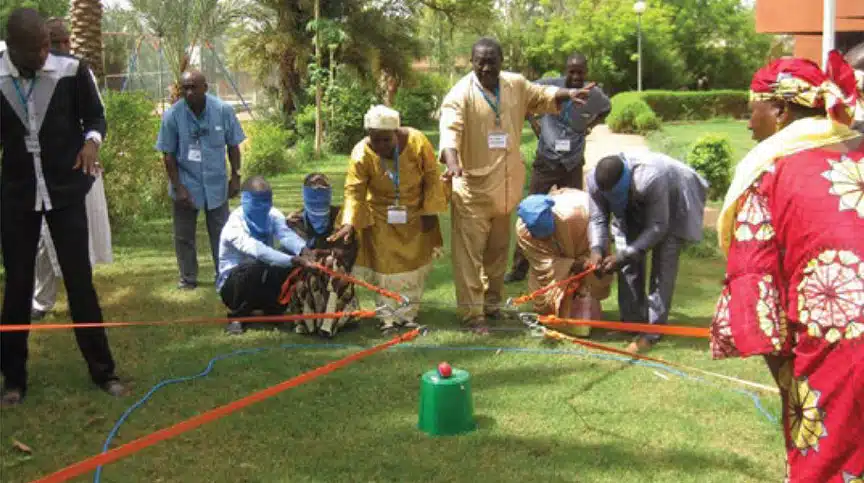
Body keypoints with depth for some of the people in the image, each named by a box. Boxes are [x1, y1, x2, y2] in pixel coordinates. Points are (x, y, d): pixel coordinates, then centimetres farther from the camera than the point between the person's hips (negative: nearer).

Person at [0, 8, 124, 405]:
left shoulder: (72, 71, -10)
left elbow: (95, 116, 1)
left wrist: (91, 141, -19)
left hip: (64, 191, -1)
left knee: (79, 278, 3)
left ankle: (102, 370, 15)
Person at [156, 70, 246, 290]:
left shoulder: (223, 110, -11)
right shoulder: (172, 115, -13)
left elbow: (233, 145, 1)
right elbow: (168, 154, -7)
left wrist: (235, 177, -1)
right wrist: (178, 187, -11)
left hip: (216, 184, 1)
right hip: (186, 184, 0)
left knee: (221, 233, 9)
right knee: (184, 236, 9)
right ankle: (188, 278, 23)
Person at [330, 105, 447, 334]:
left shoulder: (417, 142, -22)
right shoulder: (361, 154, -23)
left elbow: (432, 177, -12)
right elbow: (354, 191, -25)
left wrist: (430, 212, -11)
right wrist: (349, 223, -37)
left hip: (415, 216, 1)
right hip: (381, 218, -1)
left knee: (416, 265, 9)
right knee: (385, 268, -1)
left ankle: (408, 315, 22)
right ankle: (389, 319, 7)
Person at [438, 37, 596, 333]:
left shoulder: (516, 85, 2)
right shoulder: (460, 95, -16)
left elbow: (543, 96, 17)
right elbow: (450, 130, -29)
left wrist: (569, 94, -2)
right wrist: (452, 162, -47)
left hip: (505, 186, 6)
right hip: (472, 187, -6)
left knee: (498, 249, 19)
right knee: (470, 252, -4)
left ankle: (491, 304, 35)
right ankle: (472, 314, 2)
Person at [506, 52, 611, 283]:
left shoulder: (594, 95, -6)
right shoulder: (548, 86, -13)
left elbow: (606, 109, 18)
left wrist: (591, 125, 3)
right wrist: (534, 122, -3)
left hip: (573, 164, 2)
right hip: (546, 161, -1)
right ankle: (519, 268, 12)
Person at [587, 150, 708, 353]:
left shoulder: (651, 180, -45)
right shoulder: (595, 181, -28)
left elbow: (657, 227, -35)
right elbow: (598, 219, -15)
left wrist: (624, 255, -37)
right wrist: (597, 249, -33)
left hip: (672, 206, -5)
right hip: (634, 208, 5)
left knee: (663, 265, -14)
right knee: (629, 262, -2)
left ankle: (652, 331, -11)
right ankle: (632, 321, 12)